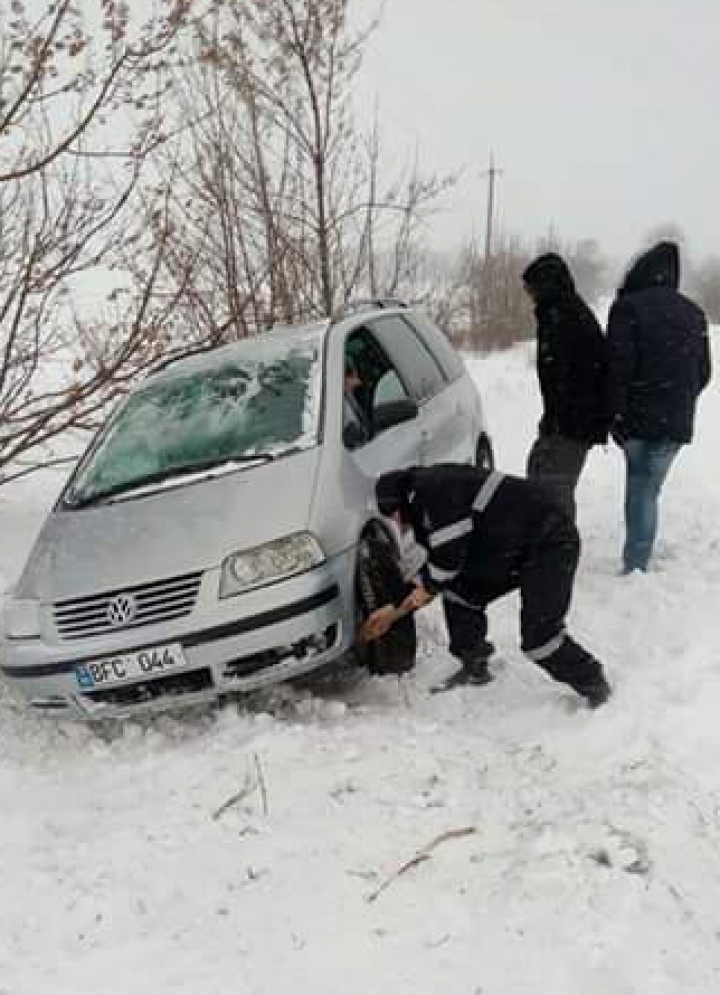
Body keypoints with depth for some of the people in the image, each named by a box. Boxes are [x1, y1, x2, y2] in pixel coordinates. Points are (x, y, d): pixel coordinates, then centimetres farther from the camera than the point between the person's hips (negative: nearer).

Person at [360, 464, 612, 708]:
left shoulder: (432, 489, -16)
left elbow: (449, 553, -21)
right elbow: (438, 566, 24)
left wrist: (428, 587, -1)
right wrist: (394, 611, 26)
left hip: (551, 543, -11)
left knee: (538, 635, -15)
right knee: (459, 592, 9)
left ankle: (595, 688, 6)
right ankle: (475, 670, 22)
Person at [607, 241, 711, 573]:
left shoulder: (627, 307, -7)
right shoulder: (694, 313, 10)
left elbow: (619, 366, -13)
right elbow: (703, 372, 12)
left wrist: (616, 415, -8)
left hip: (637, 420, -3)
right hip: (677, 422, 3)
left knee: (640, 487, 13)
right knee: (647, 491, 9)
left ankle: (635, 564, 13)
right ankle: (637, 564, 7)